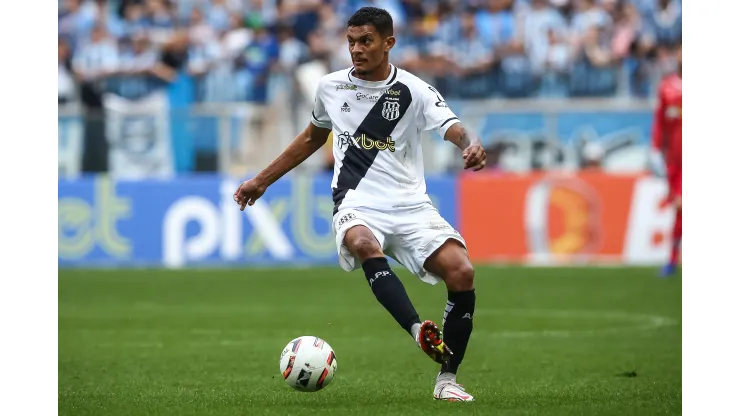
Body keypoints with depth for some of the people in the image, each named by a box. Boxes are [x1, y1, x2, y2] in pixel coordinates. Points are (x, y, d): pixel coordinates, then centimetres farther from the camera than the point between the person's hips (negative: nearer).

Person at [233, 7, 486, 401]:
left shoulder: (413, 91, 0)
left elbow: (453, 128, -15)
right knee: (363, 244, -37)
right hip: (357, 205, 0)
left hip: (410, 206, 0)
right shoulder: (330, 87, 9)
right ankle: (420, 333, -51)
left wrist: (472, 145, -40)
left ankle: (447, 379, -7)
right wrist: (261, 181, 31)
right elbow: (313, 137, 27)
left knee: (461, 272, -22)